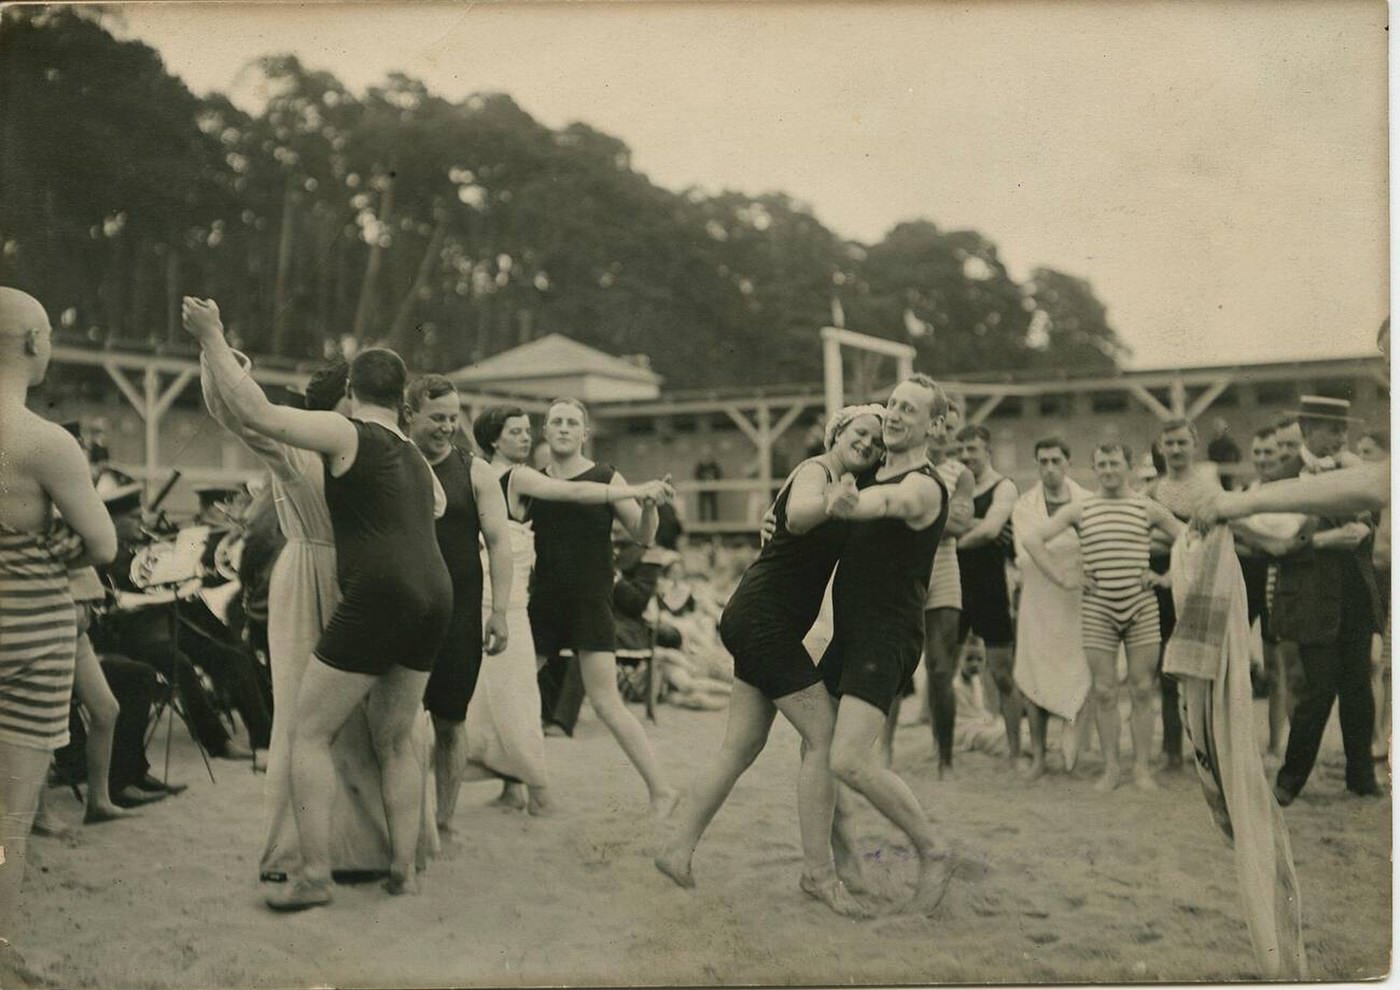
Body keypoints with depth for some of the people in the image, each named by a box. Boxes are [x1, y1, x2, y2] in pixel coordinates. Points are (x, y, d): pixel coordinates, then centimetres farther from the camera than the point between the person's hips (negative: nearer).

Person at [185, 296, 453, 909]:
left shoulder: (346, 434, -1)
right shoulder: (417, 458, 22)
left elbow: (258, 414, -11)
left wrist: (213, 340, -4)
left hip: (378, 599, -7)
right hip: (433, 599, 8)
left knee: (310, 732, 1)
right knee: (395, 741, 17)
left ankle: (314, 876, -2)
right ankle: (403, 870, 17)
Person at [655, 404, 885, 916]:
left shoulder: (847, 490, 17)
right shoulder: (816, 470, -12)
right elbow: (798, 516, -32)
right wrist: (835, 500, -45)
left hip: (762, 624, 10)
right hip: (763, 620, -10)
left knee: (741, 747, 10)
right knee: (823, 736, -10)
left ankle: (677, 848, 17)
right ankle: (818, 872, -5)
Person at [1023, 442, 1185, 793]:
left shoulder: (1148, 508, 4)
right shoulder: (1079, 509, 4)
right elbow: (1032, 539, 3)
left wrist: (1167, 576, 1)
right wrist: (1061, 577, -1)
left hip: (1142, 607, 0)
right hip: (1098, 609, 0)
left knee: (1141, 690, 2)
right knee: (1104, 692, 1)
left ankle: (1142, 767, 10)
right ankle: (1110, 767, 10)